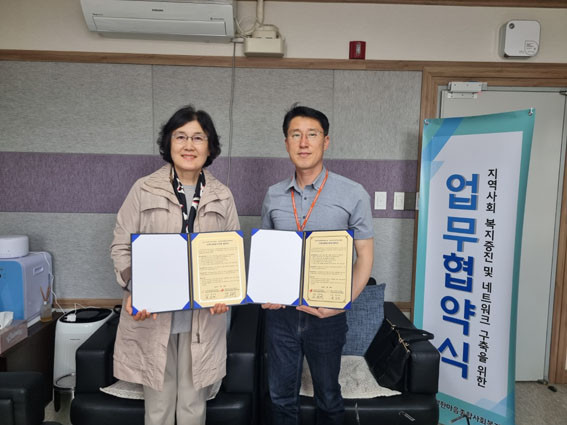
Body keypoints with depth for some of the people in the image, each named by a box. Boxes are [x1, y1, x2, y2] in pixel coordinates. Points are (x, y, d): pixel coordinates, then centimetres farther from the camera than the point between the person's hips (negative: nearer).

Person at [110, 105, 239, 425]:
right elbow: (121, 246, 2)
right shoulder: (144, 190, -1)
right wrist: (133, 288, -14)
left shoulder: (222, 196, 4)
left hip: (203, 317, 1)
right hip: (152, 317, -1)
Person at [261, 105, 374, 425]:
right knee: (282, 395, 18)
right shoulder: (274, 195, 3)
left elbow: (365, 255, -5)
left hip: (326, 315, -2)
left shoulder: (353, 194, -8)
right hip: (280, 311, 3)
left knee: (328, 397, 18)